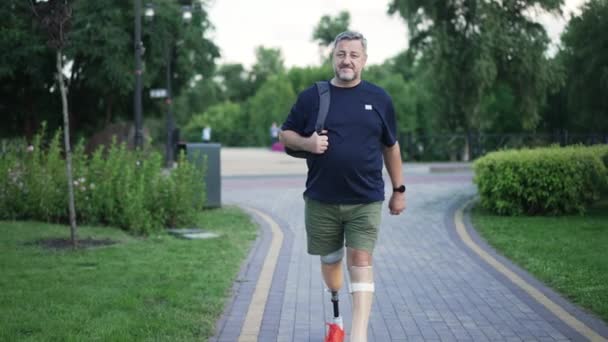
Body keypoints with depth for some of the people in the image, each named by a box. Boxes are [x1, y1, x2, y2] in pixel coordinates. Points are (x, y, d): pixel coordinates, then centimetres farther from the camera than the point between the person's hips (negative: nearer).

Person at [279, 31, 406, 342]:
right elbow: (286, 134, 8)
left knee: (361, 260, -10)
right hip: (321, 200, 1)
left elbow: (391, 147, 11)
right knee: (330, 261, 14)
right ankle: (336, 306, 44)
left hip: (365, 200, -1)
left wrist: (399, 190, 12)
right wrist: (307, 143, -13)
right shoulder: (311, 97, 1)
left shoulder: (379, 99, 4)